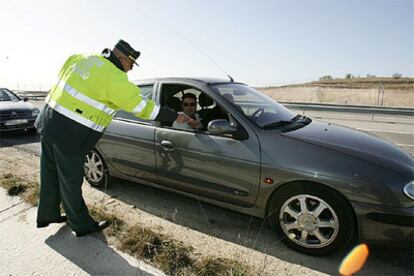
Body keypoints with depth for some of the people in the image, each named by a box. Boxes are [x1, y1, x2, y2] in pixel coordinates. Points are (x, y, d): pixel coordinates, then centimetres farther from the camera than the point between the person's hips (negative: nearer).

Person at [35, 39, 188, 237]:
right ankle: (82, 225, 24)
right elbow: (142, 106, -14)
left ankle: (47, 215, 40)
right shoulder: (114, 79, -17)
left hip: (48, 124, 9)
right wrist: (175, 117, -5)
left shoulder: (81, 58, 7)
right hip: (69, 134, -8)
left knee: (51, 174, 21)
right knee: (70, 181, 5)